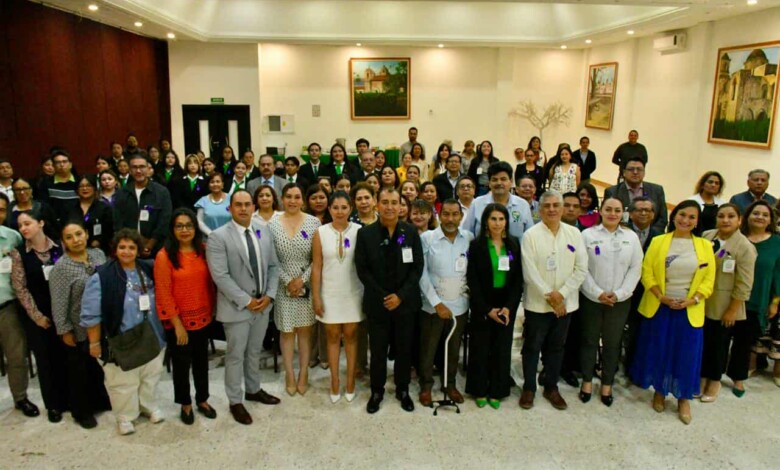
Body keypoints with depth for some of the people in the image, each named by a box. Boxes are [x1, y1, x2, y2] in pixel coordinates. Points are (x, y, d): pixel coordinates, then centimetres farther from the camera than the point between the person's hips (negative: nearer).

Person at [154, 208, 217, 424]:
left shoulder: (203, 250, 0)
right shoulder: (164, 256, -14)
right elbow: (163, 294, -15)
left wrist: (211, 310, 4)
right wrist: (177, 324, -15)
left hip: (202, 318, 4)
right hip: (178, 322, -4)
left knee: (201, 360, 19)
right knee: (181, 364, 14)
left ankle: (202, 399, 38)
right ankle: (185, 404, 34)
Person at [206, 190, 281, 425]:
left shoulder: (264, 231, 4)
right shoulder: (218, 237, -13)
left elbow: (273, 266, 7)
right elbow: (220, 276, -19)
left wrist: (269, 295, -6)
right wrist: (246, 301, -18)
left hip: (263, 304, 5)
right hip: (237, 307, -5)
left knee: (255, 351, 20)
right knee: (236, 355, 8)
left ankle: (253, 390, 39)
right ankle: (235, 401, 24)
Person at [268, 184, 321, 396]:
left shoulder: (313, 222, -3)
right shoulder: (272, 224, -2)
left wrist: (302, 279, -13)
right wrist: (288, 281, -11)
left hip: (307, 285, 0)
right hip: (283, 286, 0)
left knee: (305, 330, 9)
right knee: (287, 331, 10)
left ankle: (303, 373, 22)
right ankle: (289, 374, 23)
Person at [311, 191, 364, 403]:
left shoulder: (359, 231, -7)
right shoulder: (320, 233, -5)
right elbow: (316, 267, -2)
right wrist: (316, 296, -4)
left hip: (353, 293, -1)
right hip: (330, 293, 1)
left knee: (351, 336, 11)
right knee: (333, 337, 11)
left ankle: (350, 381, 23)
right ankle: (335, 381, 23)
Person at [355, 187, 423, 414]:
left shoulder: (411, 232, 0)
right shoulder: (365, 233, -2)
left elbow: (417, 267, -2)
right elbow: (362, 269, -4)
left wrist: (400, 295, -11)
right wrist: (382, 296, -11)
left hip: (405, 301, 1)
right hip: (377, 302, -1)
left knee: (404, 348, 11)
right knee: (378, 349, 8)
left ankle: (403, 390, 29)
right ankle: (377, 390, 27)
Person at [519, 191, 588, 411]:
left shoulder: (574, 234, 1)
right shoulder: (531, 235, -8)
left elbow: (582, 269, -3)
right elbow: (529, 272, -12)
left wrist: (561, 294, -11)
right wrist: (550, 296, -14)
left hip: (565, 303, 3)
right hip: (537, 302, -3)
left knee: (556, 347, 15)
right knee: (532, 347, 8)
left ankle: (551, 387, 31)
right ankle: (529, 388, 24)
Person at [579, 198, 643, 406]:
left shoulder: (631, 237, 3)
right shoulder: (588, 234, -3)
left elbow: (635, 268, 0)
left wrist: (618, 293, -9)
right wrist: (598, 293, -13)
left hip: (620, 300, 2)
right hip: (591, 298, -1)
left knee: (612, 343, 10)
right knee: (589, 340, 9)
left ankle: (607, 385, 24)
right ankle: (587, 382, 23)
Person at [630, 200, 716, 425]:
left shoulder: (705, 246, 2)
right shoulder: (658, 242, 0)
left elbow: (708, 280, 1)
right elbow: (647, 272, -4)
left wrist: (692, 300, -13)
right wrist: (661, 297, -15)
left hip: (690, 310, 1)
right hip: (659, 307, 0)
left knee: (687, 354, 6)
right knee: (658, 351, 8)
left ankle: (683, 398, 23)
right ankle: (659, 392, 27)